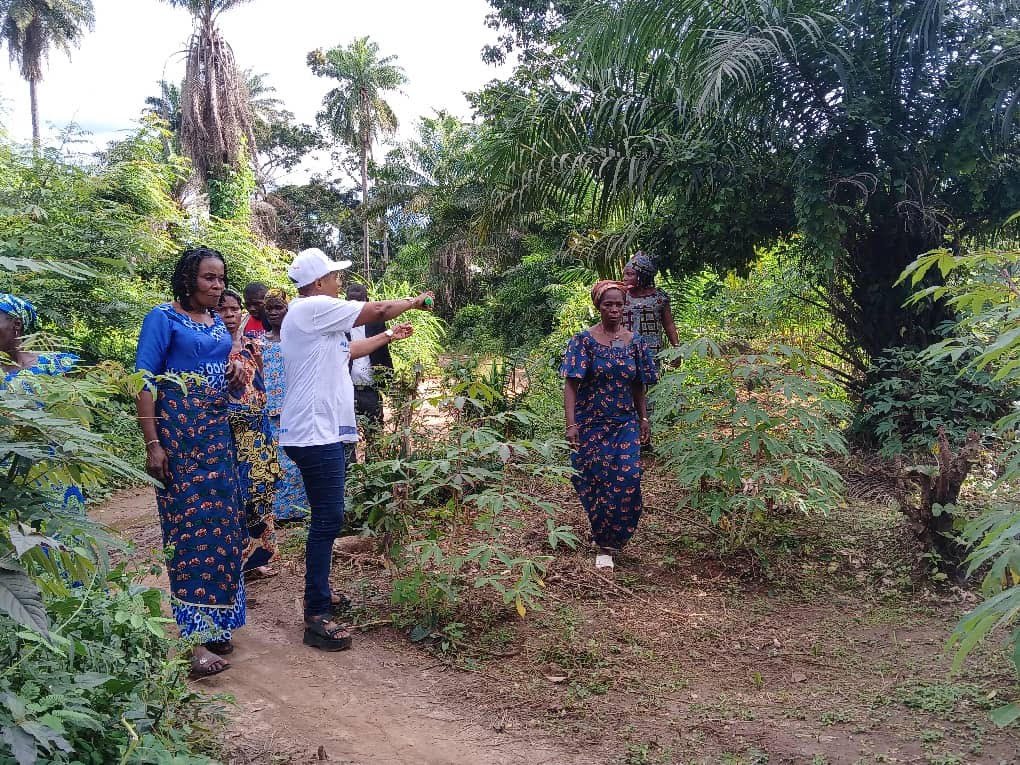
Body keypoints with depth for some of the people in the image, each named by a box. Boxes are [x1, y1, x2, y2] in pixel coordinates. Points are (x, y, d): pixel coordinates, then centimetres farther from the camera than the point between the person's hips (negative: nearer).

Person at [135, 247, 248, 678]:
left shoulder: (218, 323, 15)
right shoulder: (164, 318, -5)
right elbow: (145, 382, -11)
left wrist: (236, 376, 1)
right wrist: (152, 444, -18)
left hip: (216, 432, 7)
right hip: (179, 434, -7)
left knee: (221, 523, 7)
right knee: (191, 524, -10)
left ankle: (213, 624, 19)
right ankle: (195, 642, -7)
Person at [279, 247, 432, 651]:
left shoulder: (307, 314, 18)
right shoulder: (316, 308, -13)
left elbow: (344, 351, 28)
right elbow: (378, 310, -9)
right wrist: (417, 300, 8)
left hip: (318, 431, 11)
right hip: (316, 432, -11)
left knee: (326, 516, 18)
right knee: (327, 519, -10)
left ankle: (318, 592, 30)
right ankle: (316, 617, -7)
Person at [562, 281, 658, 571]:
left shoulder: (635, 342, 4)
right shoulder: (584, 340, -7)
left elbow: (638, 386, 12)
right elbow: (571, 384, -11)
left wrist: (643, 420, 12)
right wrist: (571, 424, -18)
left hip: (625, 424, 3)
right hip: (592, 424, -2)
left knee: (628, 479, -9)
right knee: (595, 480, 4)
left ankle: (606, 544, 7)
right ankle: (606, 541, 24)